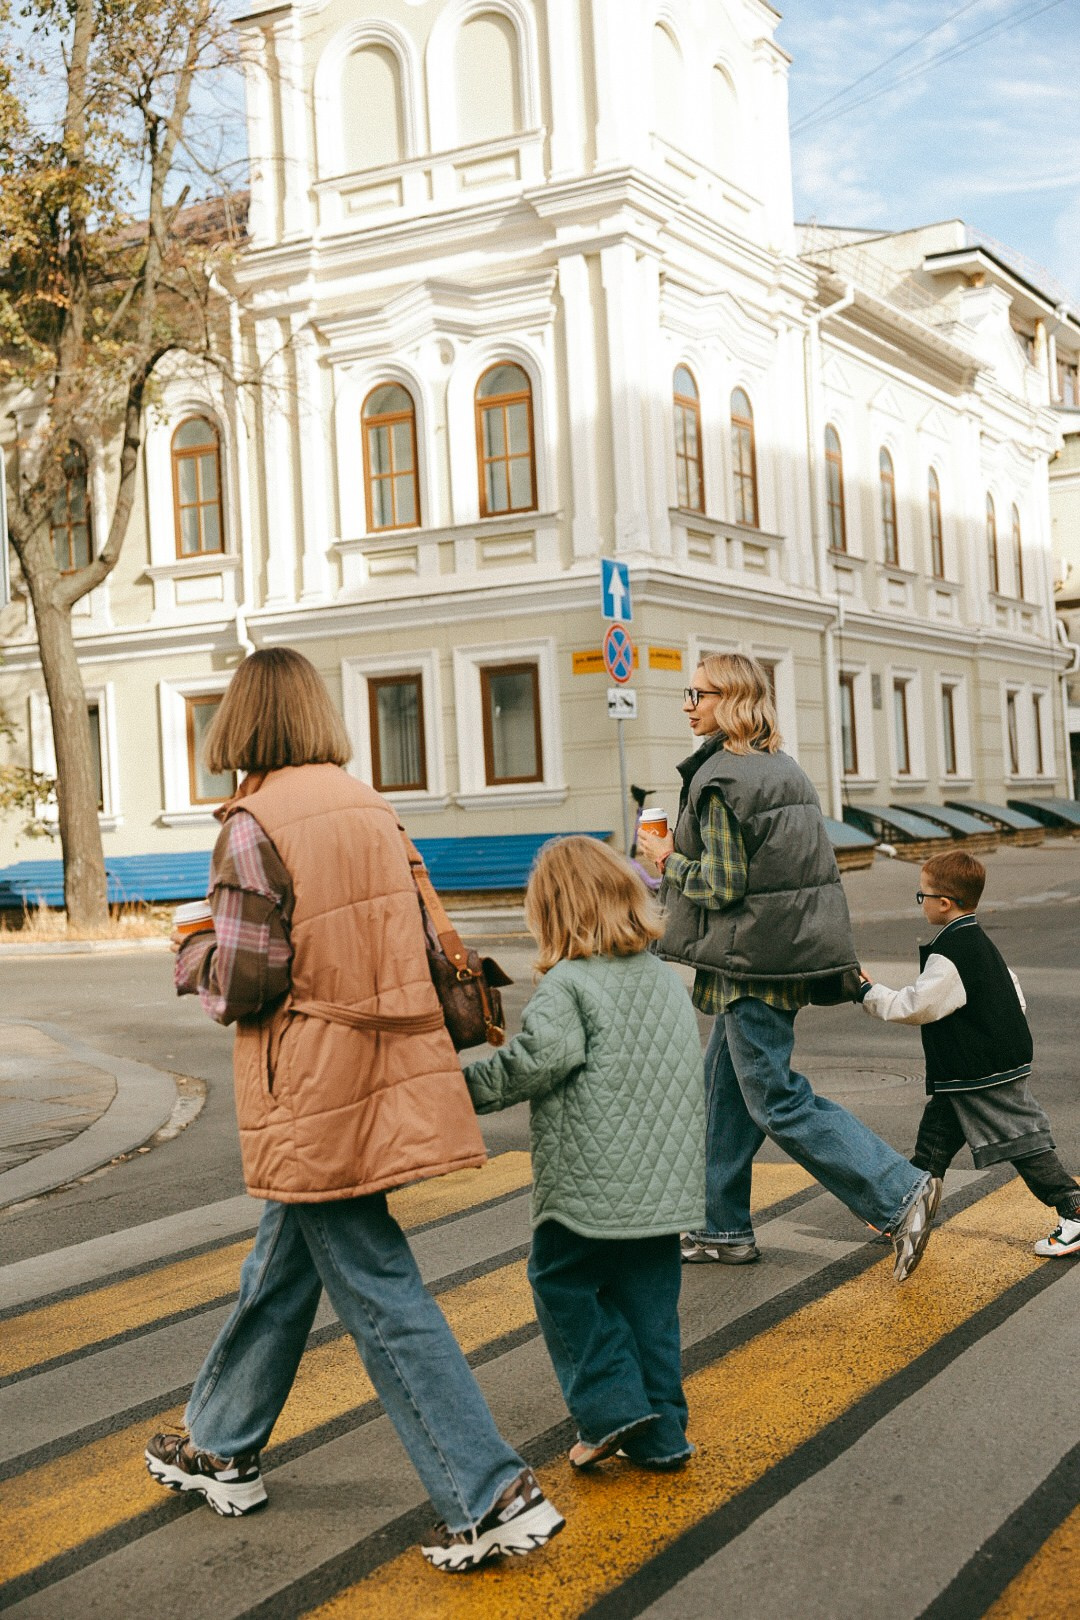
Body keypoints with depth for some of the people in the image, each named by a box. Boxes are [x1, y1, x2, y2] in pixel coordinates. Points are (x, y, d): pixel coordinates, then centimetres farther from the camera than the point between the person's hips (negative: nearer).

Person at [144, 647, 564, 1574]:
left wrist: (194, 962, 6)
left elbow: (244, 986, -15)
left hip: (315, 1094, -8)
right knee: (282, 1263, 22)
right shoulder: (372, 808, 7)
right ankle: (222, 1447, 39)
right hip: (387, 1070, 8)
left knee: (379, 1294, -1)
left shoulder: (255, 827, -15)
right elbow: (410, 937, 10)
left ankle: (493, 1497, 1)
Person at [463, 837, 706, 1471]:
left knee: (562, 1281, 12)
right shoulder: (668, 980, 11)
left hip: (592, 1182, -7)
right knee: (648, 1298, 14)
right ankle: (660, 1434, 18)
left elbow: (536, 1060, -23)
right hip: (665, 1180, 7)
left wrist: (467, 1087, -10)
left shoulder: (568, 985, -13)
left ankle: (612, 1406, 6)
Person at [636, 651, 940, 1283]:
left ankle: (901, 1193, -6)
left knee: (777, 1100, -3)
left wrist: (667, 857, -4)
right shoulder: (786, 769, 13)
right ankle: (723, 1229, 24)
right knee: (726, 1087, 17)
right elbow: (804, 860, 16)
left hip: (755, 957, -10)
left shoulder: (719, 779, -16)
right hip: (798, 944, 10)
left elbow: (722, 886, -19)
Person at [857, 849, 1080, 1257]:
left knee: (1022, 1142, -5)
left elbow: (916, 1007, -20)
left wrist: (869, 992, -8)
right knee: (935, 1135, 15)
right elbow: (1015, 995, 16)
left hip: (986, 1075, -11)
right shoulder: (979, 942, 12)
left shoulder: (948, 955, -21)